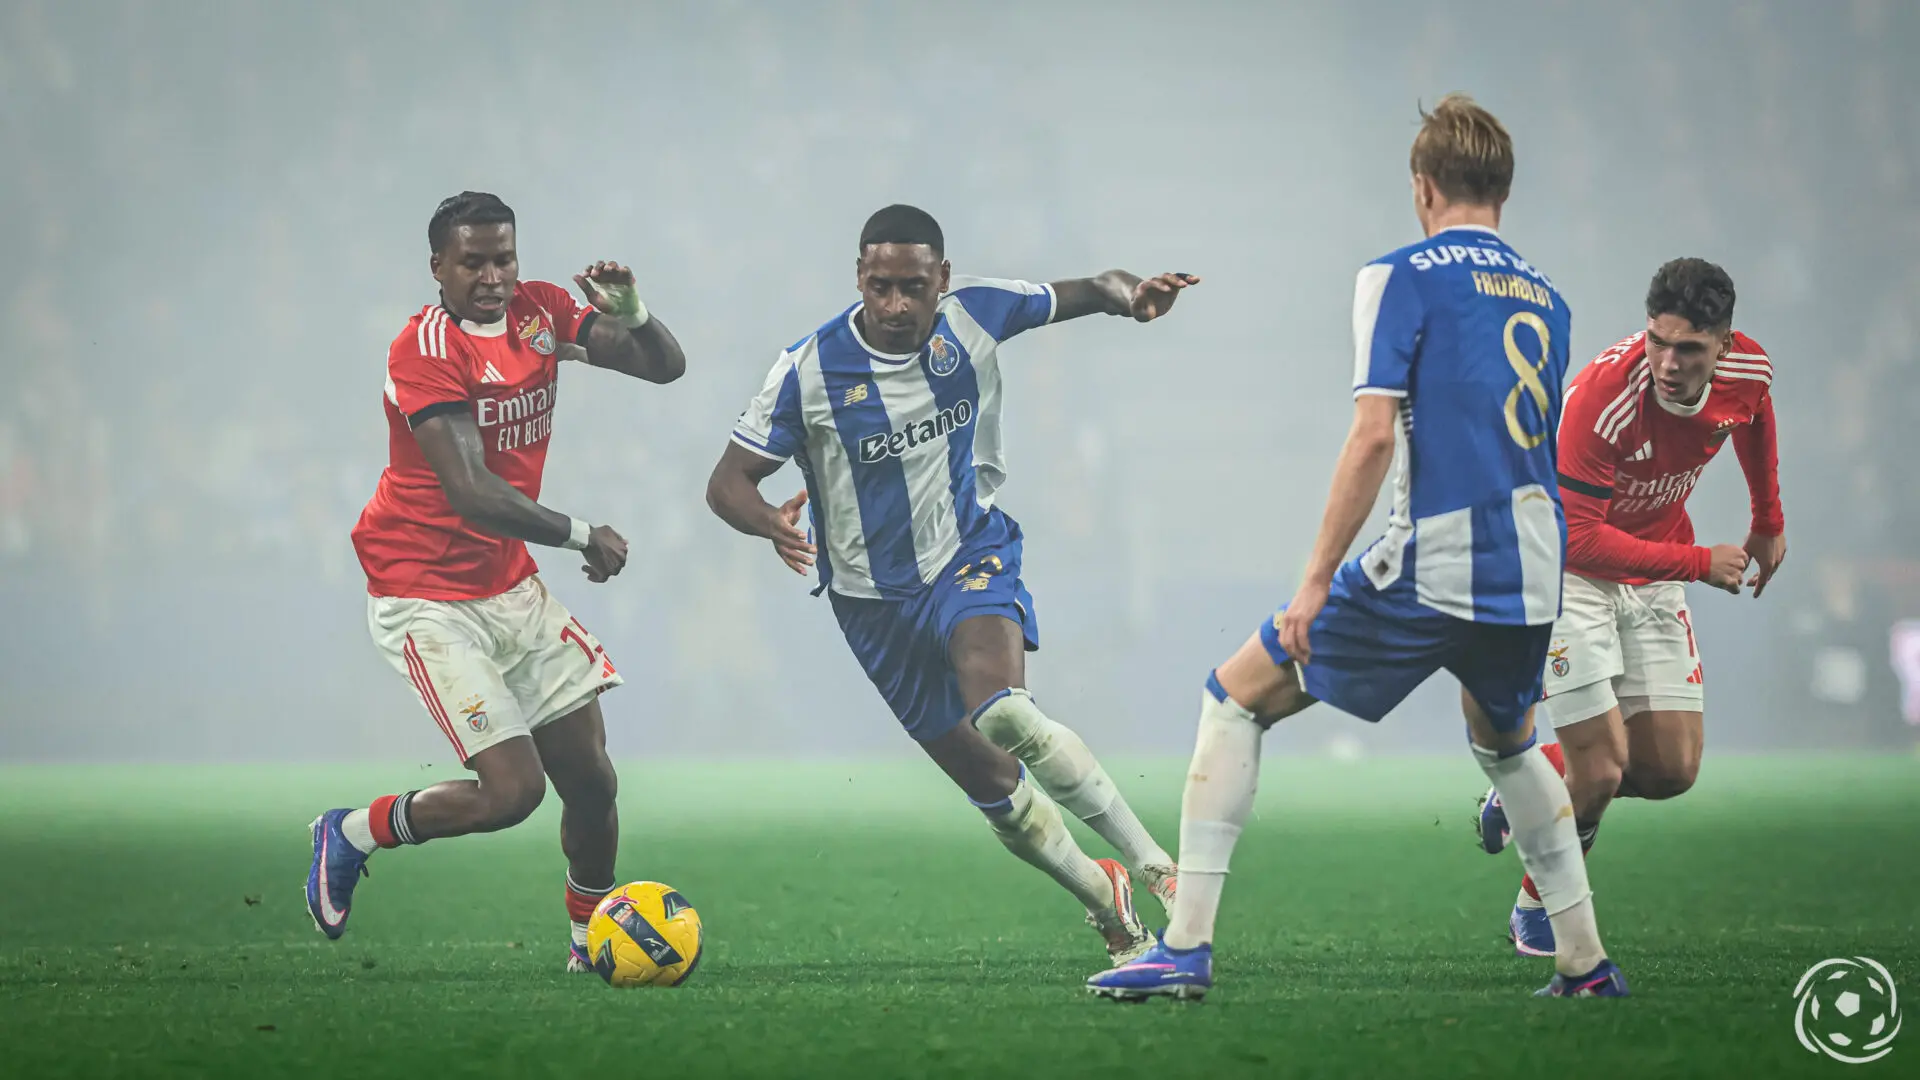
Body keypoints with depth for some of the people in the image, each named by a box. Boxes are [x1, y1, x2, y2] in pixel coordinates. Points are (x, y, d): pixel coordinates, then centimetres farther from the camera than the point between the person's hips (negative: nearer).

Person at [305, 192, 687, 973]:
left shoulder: (538, 312, 3)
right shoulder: (425, 351, -20)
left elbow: (665, 367, 6)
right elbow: (473, 495, -27)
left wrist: (632, 313, -15)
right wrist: (582, 537, -22)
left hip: (513, 588, 7)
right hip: (427, 600, -7)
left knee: (591, 781, 6)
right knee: (512, 788, -16)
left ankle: (591, 939, 27)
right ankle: (352, 835, 7)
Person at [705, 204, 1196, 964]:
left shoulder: (976, 316, -10)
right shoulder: (810, 369, -14)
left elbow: (1089, 290, 3)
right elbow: (728, 482, -10)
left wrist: (1133, 295, -21)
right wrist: (773, 524, -33)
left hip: (973, 555, -1)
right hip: (875, 600, 2)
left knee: (999, 709, -32)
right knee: (993, 786, 5)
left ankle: (1154, 867, -27)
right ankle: (1108, 907, 27)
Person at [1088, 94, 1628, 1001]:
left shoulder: (1404, 277, -4)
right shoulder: (1545, 298, 16)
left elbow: (1374, 434, -14)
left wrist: (1316, 581, -11)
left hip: (1429, 567, -6)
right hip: (1533, 576, 6)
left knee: (1236, 697, 6)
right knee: (1505, 742, 33)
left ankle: (1187, 946, -2)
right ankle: (1586, 963, 29)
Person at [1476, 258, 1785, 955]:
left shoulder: (1749, 371, -14)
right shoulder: (1601, 396, -34)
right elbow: (1576, 538, -31)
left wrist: (1769, 521, 23)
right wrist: (1699, 564, -28)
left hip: (1653, 577, 6)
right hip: (1568, 573, -6)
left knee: (1673, 771, 1)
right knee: (1602, 771, -12)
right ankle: (1536, 910, 15)